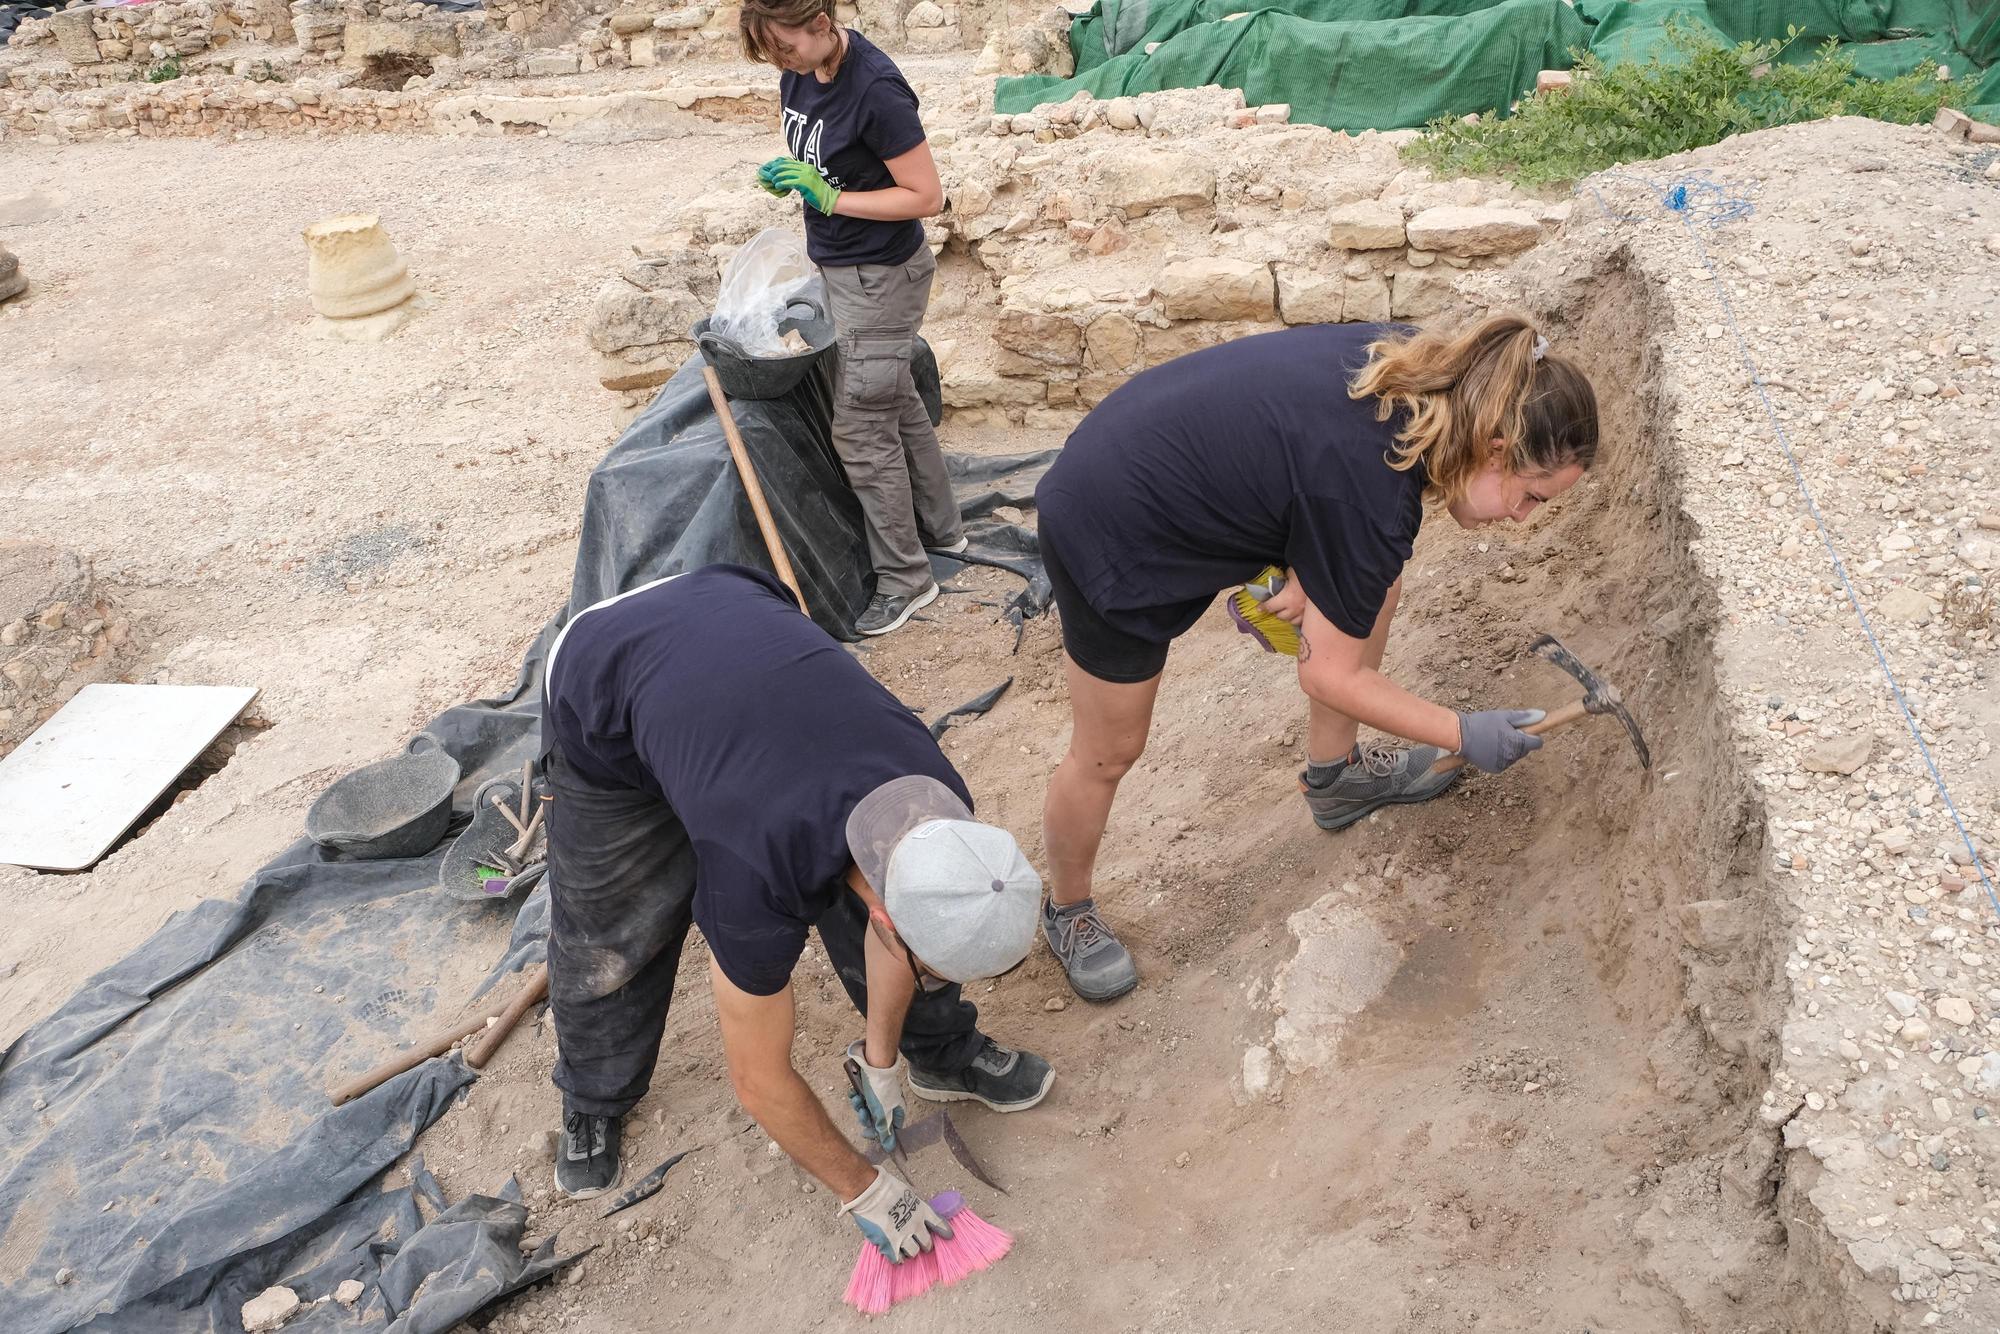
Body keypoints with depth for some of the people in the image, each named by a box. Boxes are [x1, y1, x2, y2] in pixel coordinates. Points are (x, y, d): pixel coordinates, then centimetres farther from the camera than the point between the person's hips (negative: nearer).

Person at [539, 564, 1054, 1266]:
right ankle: (592, 1102, 34)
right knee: (609, 939, 4)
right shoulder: (757, 884, -39)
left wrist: (880, 1058, 10)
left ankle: (941, 1051, 23)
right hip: (603, 687, -4)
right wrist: (864, 1191, -8)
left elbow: (887, 925, 0)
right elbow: (761, 1081, -21)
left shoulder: (942, 809, -25)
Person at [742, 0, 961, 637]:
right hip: (839, 267, 9)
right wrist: (788, 174, -5)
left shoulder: (875, 90, -26)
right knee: (896, 406, 21)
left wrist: (829, 197, -25)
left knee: (860, 429, -2)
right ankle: (940, 526, 39)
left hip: (879, 278, -9)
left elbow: (927, 197, -22)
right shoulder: (802, 70, -1)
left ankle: (904, 578, 12)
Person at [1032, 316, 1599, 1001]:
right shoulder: (1374, 492, -31)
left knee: (1373, 587, 10)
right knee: (1108, 752, 7)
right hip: (1112, 532, -9)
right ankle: (1067, 910, 32)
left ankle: (1333, 775, 28)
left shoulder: (1417, 364, -10)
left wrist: (1309, 571, -6)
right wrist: (1464, 735, -9)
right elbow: (1330, 676, -19)